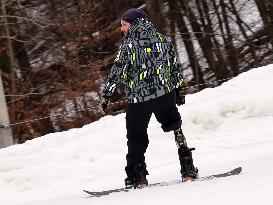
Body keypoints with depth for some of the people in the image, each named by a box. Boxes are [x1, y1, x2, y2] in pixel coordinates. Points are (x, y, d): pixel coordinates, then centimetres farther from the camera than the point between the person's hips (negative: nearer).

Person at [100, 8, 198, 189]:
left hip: (138, 99, -4)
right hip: (166, 94, 4)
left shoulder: (128, 45, -9)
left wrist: (106, 95, -3)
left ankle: (137, 178, 8)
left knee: (136, 139, 11)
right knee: (176, 129, 18)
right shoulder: (162, 40, 6)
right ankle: (189, 171, 12)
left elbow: (117, 72, -10)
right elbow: (176, 66, 12)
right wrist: (180, 89, 22)